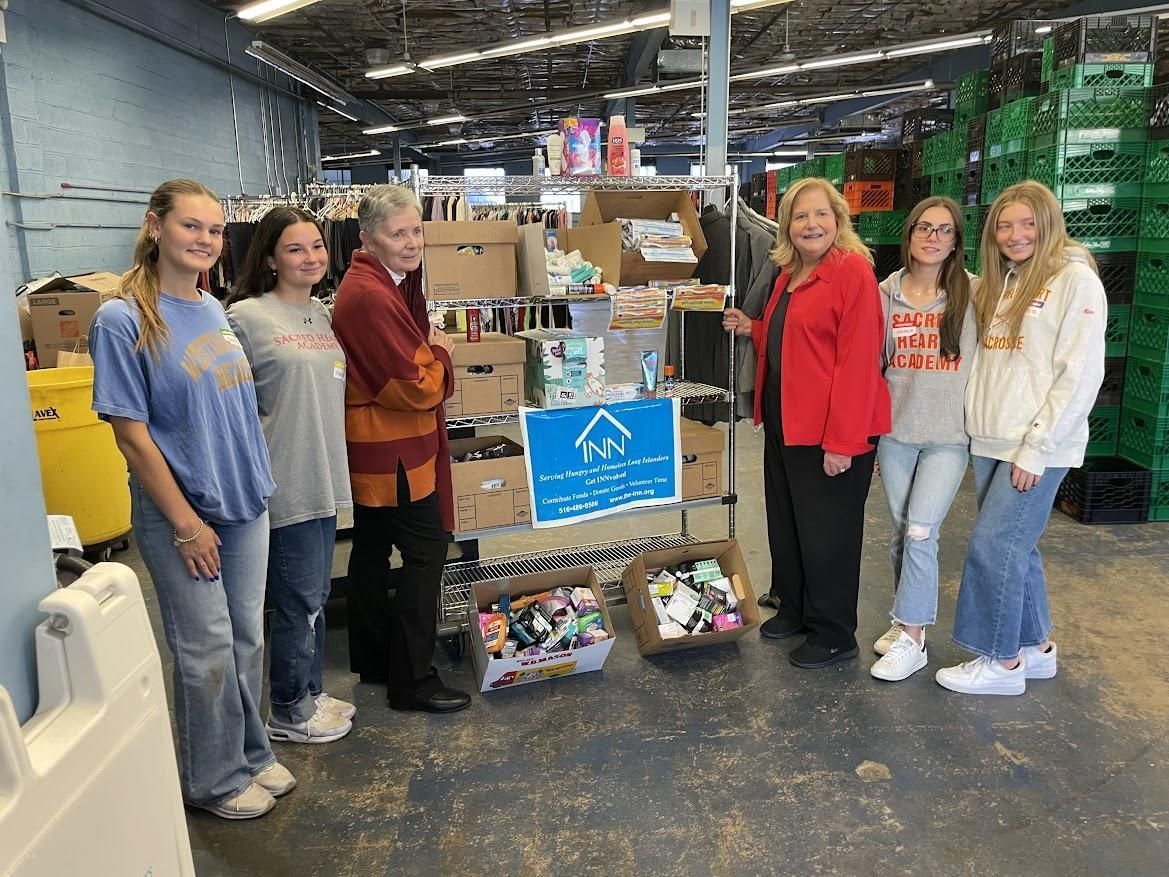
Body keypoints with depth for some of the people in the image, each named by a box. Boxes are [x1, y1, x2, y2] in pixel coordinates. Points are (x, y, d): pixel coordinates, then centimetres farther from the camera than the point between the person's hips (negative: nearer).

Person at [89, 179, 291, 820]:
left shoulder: (214, 310, 6)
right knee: (207, 651, 7)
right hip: (183, 513, -6)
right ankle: (214, 779, 28)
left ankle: (251, 754, 35)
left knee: (247, 639, 16)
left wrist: (256, 482, 11)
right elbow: (131, 433, -15)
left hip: (246, 503, 6)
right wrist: (185, 522, -15)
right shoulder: (122, 319, -14)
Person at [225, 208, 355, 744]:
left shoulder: (322, 313, 10)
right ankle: (288, 713, 22)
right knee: (299, 600, 3)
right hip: (284, 484, -7)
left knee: (315, 597, 17)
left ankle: (309, 692, 33)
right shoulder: (245, 317, -12)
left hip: (324, 477, 7)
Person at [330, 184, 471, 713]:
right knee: (426, 551, -4)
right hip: (392, 451, -11)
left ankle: (372, 659, 32)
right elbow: (418, 389, -23)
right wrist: (439, 355, -5)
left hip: (373, 447, 11)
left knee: (373, 549, 17)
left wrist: (426, 348, 1)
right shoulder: (371, 297, -23)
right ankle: (412, 679, 4)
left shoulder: (387, 283, 10)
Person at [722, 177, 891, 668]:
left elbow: (857, 361, -19)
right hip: (784, 421, 9)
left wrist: (842, 442, -22)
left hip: (831, 430, -8)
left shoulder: (853, 270, -14)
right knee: (786, 522, 18)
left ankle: (833, 636, 20)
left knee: (827, 533, 3)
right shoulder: (789, 274, 12)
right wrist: (752, 330, 6)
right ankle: (794, 608, 37)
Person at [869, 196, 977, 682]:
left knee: (920, 532, -9)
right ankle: (908, 620, 28)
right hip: (896, 431, 3)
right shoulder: (887, 292, 5)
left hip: (950, 433, -3)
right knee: (900, 533, 11)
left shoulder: (972, 293, -2)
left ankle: (910, 638, 3)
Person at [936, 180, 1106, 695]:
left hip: (1038, 448, -7)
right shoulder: (998, 283, 13)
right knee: (1015, 546, 13)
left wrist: (1036, 450, -16)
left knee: (992, 545, -6)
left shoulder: (1075, 281, -9)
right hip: (989, 442, 7)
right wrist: (976, 426, 4)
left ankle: (1001, 662, 10)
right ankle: (1036, 648, 29)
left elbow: (1081, 375, -14)